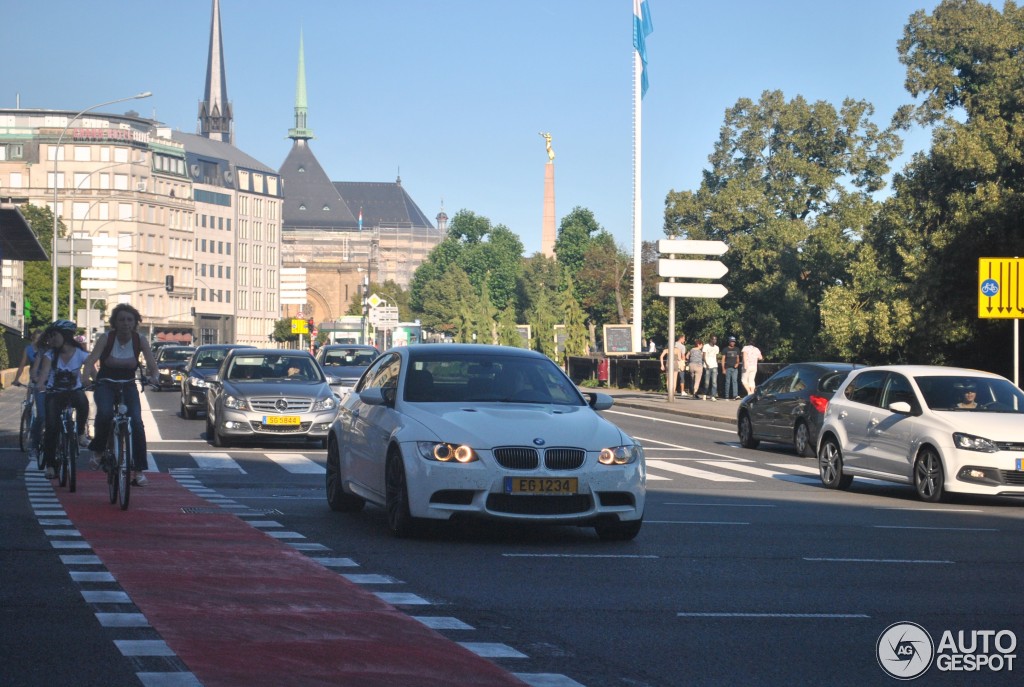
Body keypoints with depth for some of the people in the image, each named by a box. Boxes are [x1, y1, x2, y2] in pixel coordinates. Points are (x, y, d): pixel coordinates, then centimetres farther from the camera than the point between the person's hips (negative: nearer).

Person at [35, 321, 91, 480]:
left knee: (82, 402, -36)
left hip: (74, 391, -1)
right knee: (51, 426, -15)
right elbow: (44, 372, -23)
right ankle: (50, 464, -2)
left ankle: (81, 433, -10)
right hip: (54, 393, 1)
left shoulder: (80, 354, -11)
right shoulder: (50, 354, -9)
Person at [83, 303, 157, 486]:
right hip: (105, 385, -2)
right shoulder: (106, 338, -11)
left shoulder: (140, 341, -6)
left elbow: (152, 365, -11)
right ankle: (98, 451, -9)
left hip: (128, 387, 2)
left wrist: (151, 377, -34)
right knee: (105, 413, -33)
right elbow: (91, 359, -22)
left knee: (136, 423, -18)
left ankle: (139, 471, -12)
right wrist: (87, 376, -42)